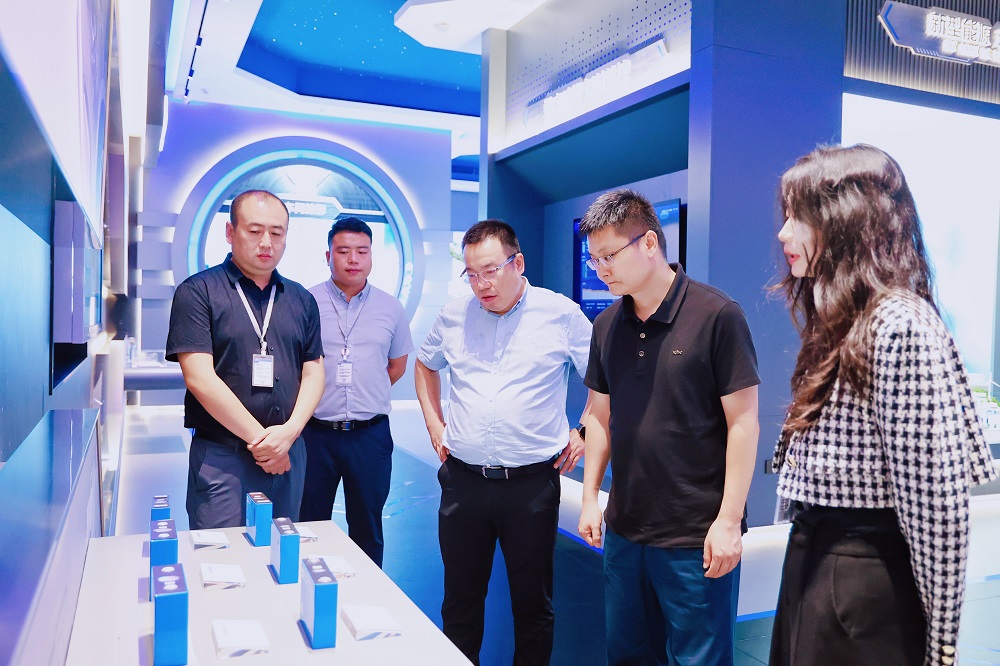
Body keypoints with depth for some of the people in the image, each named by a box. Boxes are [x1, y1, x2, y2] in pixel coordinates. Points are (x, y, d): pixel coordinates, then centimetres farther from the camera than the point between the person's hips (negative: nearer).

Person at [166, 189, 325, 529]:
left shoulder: (301, 300, 10)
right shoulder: (197, 292, -4)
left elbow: (313, 372, 8)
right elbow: (199, 378, -12)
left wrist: (290, 431, -9)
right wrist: (259, 438, -12)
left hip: (288, 454, 4)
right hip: (221, 457, -4)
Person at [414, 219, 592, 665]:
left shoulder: (562, 315, -6)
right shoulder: (453, 315, 4)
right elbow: (425, 365, 22)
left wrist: (585, 433, -4)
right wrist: (434, 424, 13)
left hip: (532, 482, -3)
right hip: (463, 478, 3)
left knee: (533, 602, 12)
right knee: (460, 597, 16)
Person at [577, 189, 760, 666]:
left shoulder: (716, 316, -12)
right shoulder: (607, 325, 4)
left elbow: (743, 422, -11)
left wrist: (729, 520, -13)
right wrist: (590, 497, 9)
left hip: (696, 535, -5)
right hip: (623, 527, 6)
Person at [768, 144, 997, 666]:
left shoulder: (900, 326, -21)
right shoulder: (838, 321, 9)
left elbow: (933, 496, -21)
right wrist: (807, 554, 13)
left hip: (866, 577, -9)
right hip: (813, 560, 9)